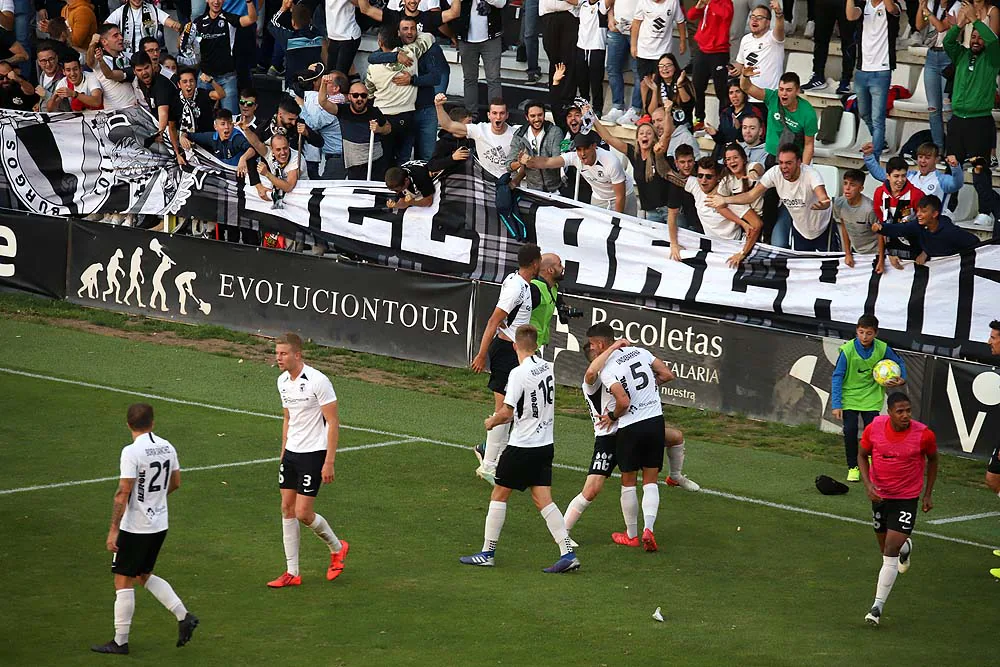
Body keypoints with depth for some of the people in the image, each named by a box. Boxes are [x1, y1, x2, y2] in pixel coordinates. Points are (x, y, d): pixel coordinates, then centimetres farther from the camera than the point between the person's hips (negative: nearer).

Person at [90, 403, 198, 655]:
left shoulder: (132, 452, -19)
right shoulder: (167, 447, 2)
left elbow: (123, 494, -20)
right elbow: (175, 482, 16)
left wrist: (113, 530, -17)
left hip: (135, 528, -7)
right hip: (160, 524, 7)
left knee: (123, 582, 3)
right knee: (144, 576, 22)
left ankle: (120, 642, 7)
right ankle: (184, 617, 13)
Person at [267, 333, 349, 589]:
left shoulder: (317, 381, -17)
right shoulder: (283, 381, 7)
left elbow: (333, 422, -14)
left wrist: (329, 462, -17)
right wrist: (284, 452, 18)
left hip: (314, 453, -7)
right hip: (291, 452, 7)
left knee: (303, 513, -9)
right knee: (287, 510, 4)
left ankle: (337, 547, 19)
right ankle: (292, 573, 9)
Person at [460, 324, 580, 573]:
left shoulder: (519, 373, -18)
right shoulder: (547, 368, 4)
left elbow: (506, 413, -19)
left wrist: (492, 422, 4)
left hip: (522, 446, -6)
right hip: (546, 443, 6)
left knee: (499, 495, 7)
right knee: (543, 499, 5)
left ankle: (487, 553, 12)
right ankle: (568, 554, -5)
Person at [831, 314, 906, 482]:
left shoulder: (882, 349, -13)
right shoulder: (848, 350, -20)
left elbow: (899, 363, 8)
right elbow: (837, 377, -15)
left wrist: (901, 380, -9)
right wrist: (836, 404, -17)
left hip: (871, 397, 1)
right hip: (849, 397, -1)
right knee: (850, 432, -5)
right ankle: (853, 468, 13)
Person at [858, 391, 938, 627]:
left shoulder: (924, 435, -18)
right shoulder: (874, 429, -13)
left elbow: (932, 459, 3)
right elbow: (863, 455, 4)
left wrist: (928, 494, 6)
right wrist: (868, 484, -12)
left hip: (907, 498, -3)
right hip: (879, 494, 3)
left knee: (890, 552, -13)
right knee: (886, 548, 18)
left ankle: (878, 606, -5)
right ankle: (905, 546, 57)